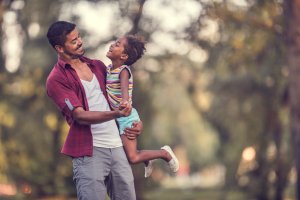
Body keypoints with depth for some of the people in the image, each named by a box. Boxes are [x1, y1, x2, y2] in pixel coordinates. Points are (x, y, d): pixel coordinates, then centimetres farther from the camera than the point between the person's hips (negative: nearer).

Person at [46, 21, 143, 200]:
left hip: (117, 145, 6)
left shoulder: (97, 66, 14)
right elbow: (80, 116, -14)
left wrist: (137, 121, 7)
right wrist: (115, 114, -27)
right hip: (90, 151, -6)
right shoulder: (57, 79, -6)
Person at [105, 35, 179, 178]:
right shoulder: (109, 69, 5)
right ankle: (146, 160, 36)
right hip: (115, 117, 8)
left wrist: (125, 101, -58)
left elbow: (124, 86, -39)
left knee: (132, 158, -11)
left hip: (126, 117, -8)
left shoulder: (123, 70, -18)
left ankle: (164, 153, 12)